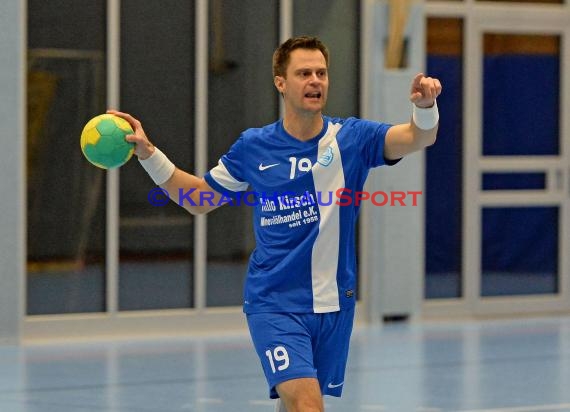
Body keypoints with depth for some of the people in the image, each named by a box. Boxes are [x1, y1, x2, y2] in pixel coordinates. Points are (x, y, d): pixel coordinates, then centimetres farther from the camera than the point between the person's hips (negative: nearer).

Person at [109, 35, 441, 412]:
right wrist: (148, 154, 5)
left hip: (333, 304, 2)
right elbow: (199, 199, 13)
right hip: (275, 305, -2)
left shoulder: (351, 138, -3)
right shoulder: (253, 147, -1)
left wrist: (425, 106, -41)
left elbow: (419, 138, -19)